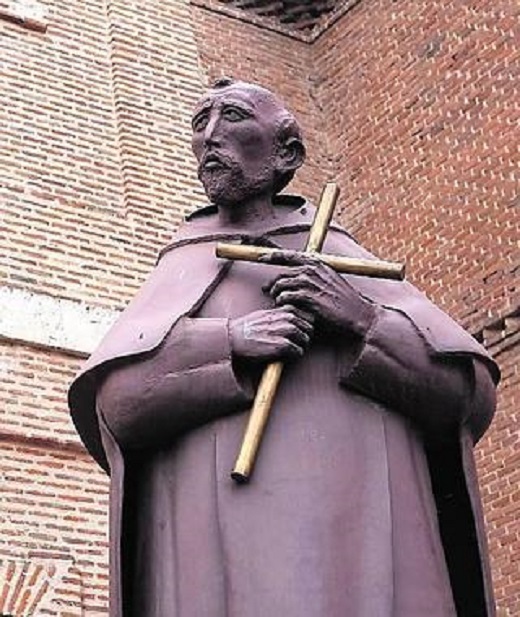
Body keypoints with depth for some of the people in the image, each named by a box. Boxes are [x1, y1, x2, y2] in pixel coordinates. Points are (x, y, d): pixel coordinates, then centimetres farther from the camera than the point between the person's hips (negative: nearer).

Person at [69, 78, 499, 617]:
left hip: (359, 548, 0)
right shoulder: (180, 275, 21)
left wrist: (363, 321, -5)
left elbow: (474, 394, 9)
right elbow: (113, 400, 4)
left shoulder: (344, 260, 18)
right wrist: (231, 343, -10)